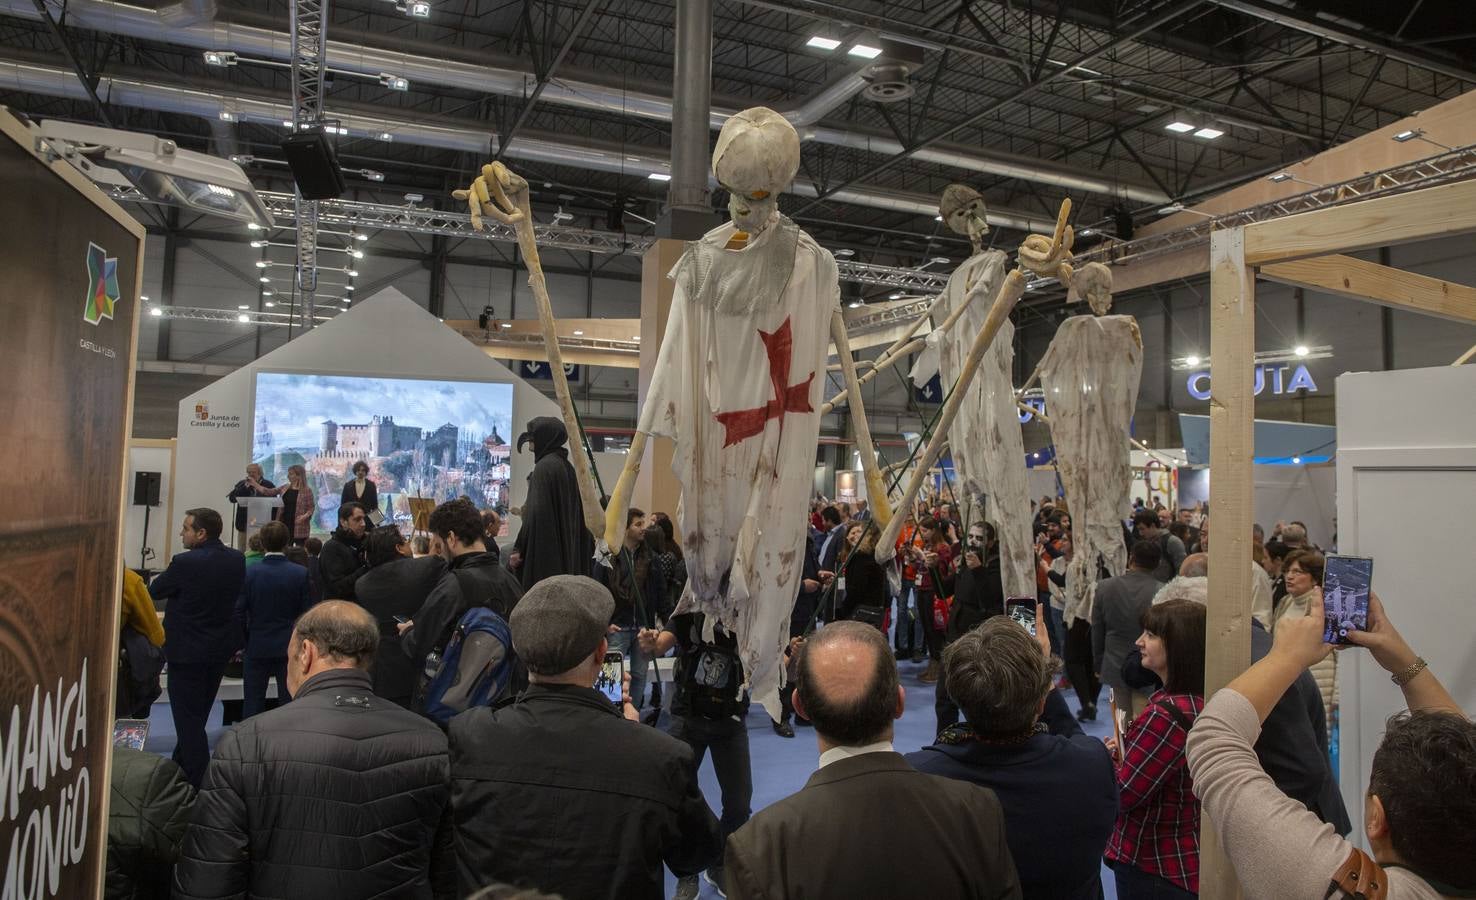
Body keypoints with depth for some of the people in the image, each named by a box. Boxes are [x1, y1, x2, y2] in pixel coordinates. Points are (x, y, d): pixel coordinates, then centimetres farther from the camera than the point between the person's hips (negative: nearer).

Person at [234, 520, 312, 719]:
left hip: (257, 648, 0)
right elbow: (307, 613, -5)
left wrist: (242, 642, 9)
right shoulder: (301, 573, -9)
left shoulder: (249, 573, -8)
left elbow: (239, 613, -5)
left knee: (253, 702, 10)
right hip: (290, 648, 0)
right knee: (289, 702, 8)